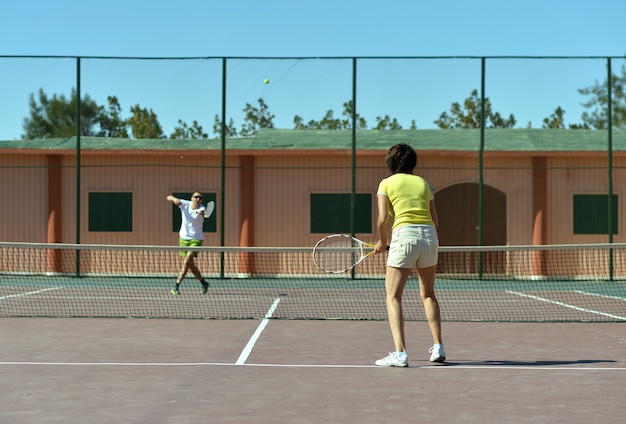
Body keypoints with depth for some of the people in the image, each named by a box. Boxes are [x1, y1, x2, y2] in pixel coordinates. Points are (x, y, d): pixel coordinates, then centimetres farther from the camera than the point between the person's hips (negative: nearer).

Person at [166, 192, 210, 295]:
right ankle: (203, 283, 28)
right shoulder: (185, 204, -6)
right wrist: (174, 199, -31)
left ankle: (176, 286, -15)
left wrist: (201, 213, -65)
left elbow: (202, 212, -40)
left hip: (196, 239, -4)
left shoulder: (202, 209, -16)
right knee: (191, 264, 10)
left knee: (187, 262, -18)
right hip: (184, 238, 4)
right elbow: (169, 197, -8)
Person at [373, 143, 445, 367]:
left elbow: (382, 219, -3)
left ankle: (400, 353, -12)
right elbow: (435, 221, 14)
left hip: (404, 235, -4)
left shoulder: (386, 183, 8)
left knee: (393, 297, 1)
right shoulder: (423, 183, 19)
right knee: (428, 294, 21)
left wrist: (382, 242, 13)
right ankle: (438, 347, 14)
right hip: (430, 235, 4)